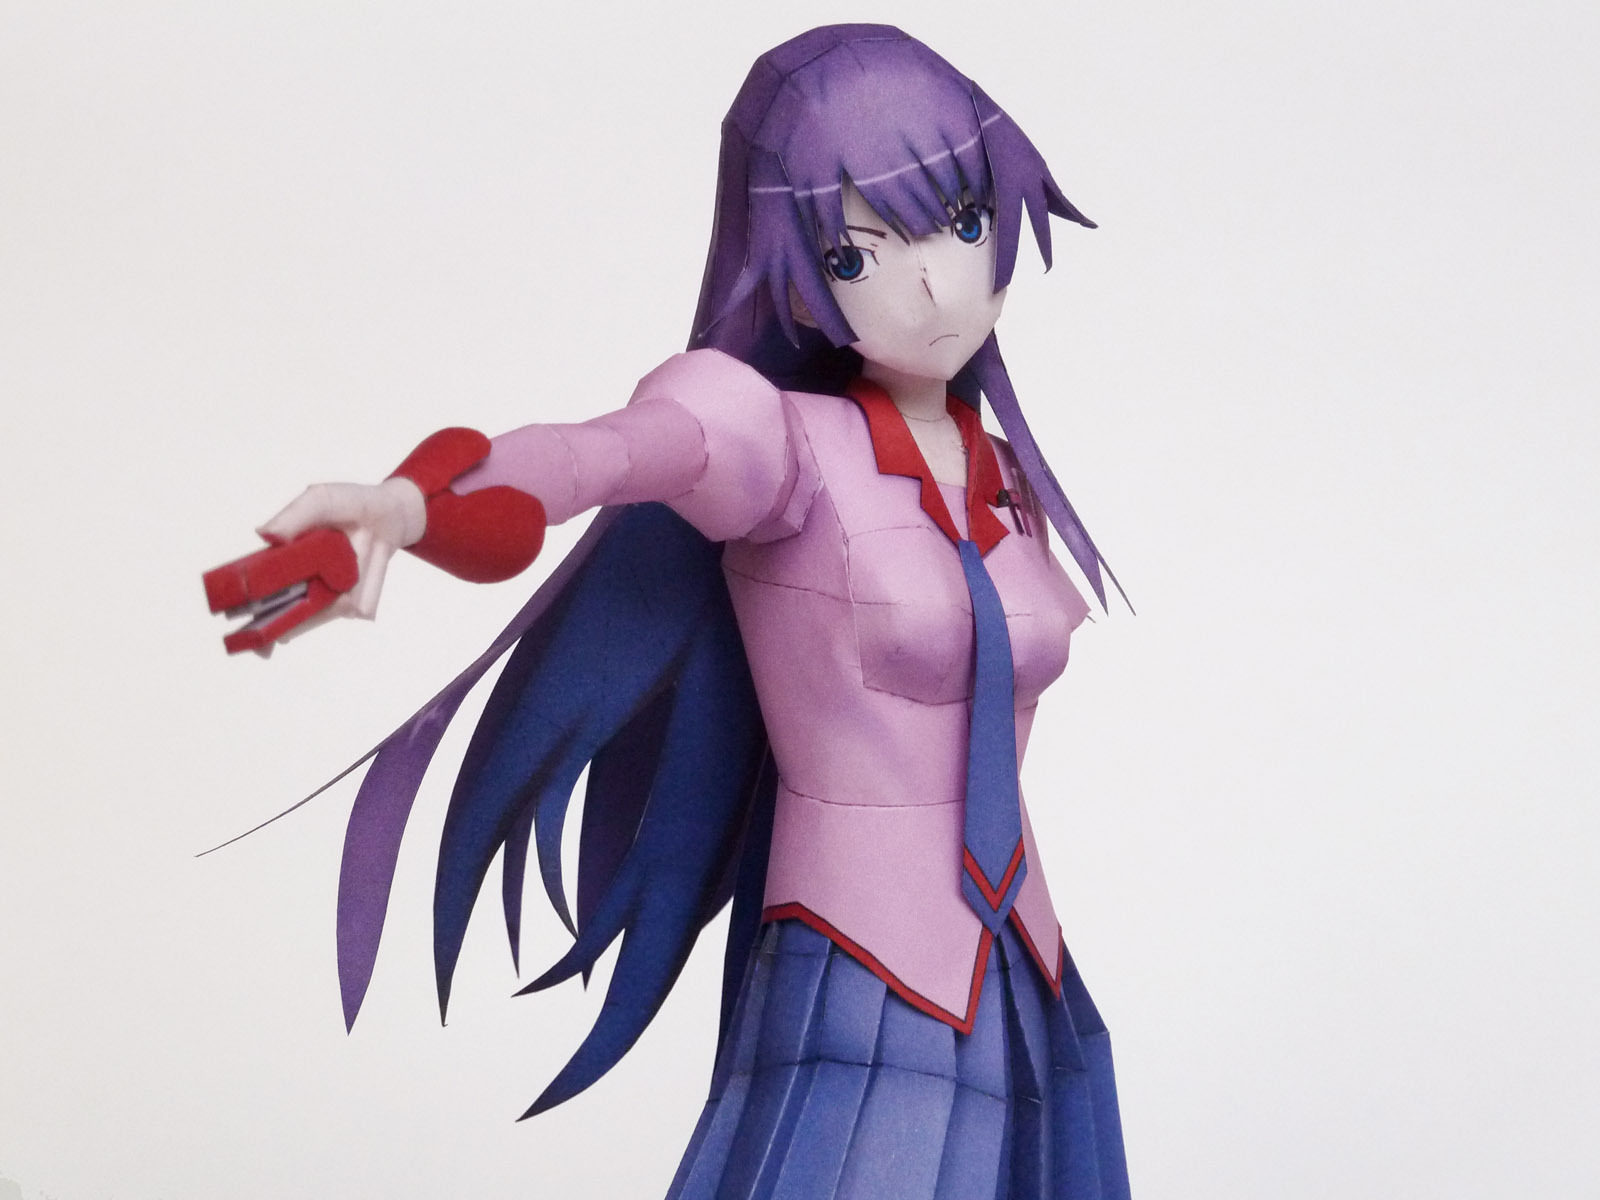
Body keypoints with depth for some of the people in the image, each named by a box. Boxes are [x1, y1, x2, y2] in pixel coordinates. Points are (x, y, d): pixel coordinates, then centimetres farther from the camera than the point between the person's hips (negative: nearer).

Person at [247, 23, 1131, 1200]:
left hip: (1026, 1018, 6)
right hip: (855, 1027, -6)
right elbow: (614, 447, -31)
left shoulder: (1007, 486, 10)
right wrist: (413, 502, -50)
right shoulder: (775, 437, -9)